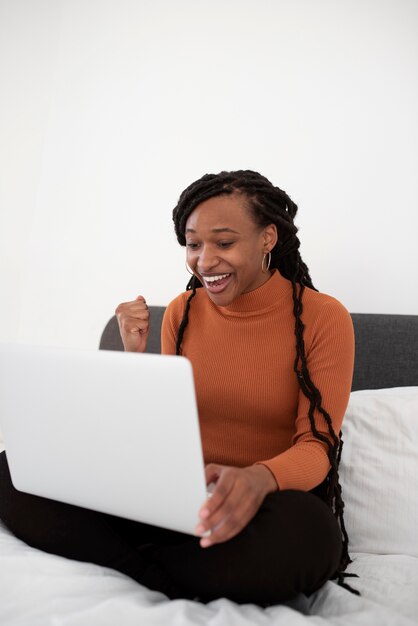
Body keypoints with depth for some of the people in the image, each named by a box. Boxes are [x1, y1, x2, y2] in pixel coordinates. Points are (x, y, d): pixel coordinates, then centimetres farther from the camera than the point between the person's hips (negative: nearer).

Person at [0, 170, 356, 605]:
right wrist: (135, 357, -10)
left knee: (305, 532, -41)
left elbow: (318, 445, -11)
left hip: (270, 501, -2)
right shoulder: (182, 311, 4)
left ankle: (130, 566, -16)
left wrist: (260, 478, -33)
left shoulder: (323, 317, -7)